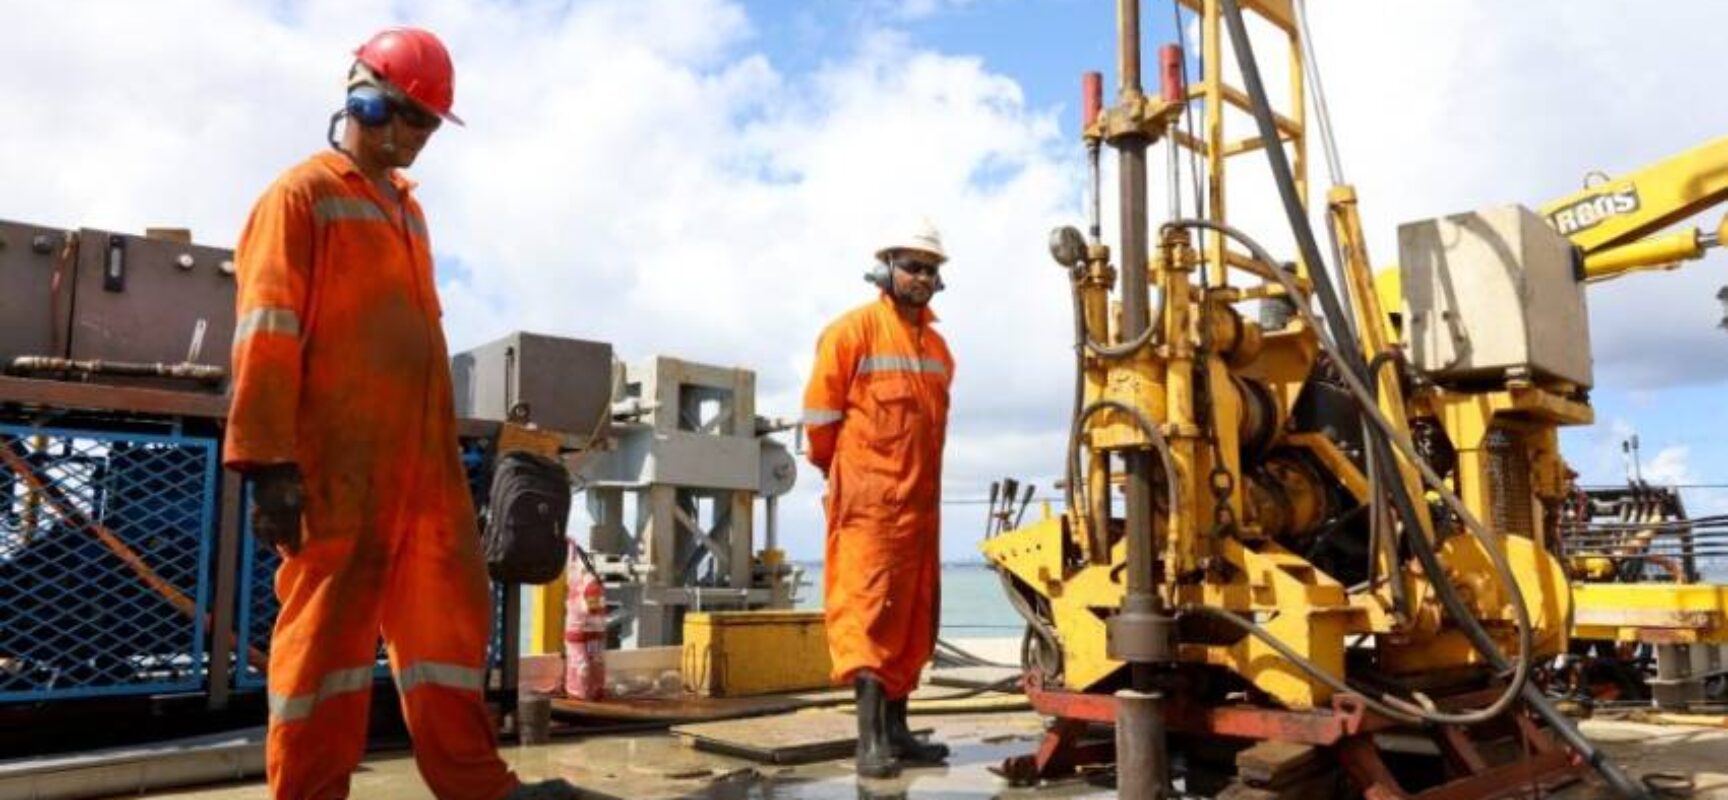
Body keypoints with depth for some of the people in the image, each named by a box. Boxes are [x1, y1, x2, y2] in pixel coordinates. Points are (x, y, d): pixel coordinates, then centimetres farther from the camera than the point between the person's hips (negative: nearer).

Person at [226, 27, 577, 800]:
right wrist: (270, 461, -17)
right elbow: (267, 331, -10)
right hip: (339, 465, -8)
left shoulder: (406, 208, 21)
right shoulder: (304, 194, -1)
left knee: (450, 614, 9)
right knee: (328, 627, -1)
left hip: (422, 460, 8)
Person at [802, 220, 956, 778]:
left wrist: (920, 474, 17)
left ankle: (895, 728, 20)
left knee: (912, 615, 11)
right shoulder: (854, 330, -6)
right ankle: (871, 738, -9)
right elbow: (821, 407, -7)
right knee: (867, 611, -9)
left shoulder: (937, 346, 16)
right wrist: (836, 467, 3)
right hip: (869, 501, -8)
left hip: (920, 501, 8)